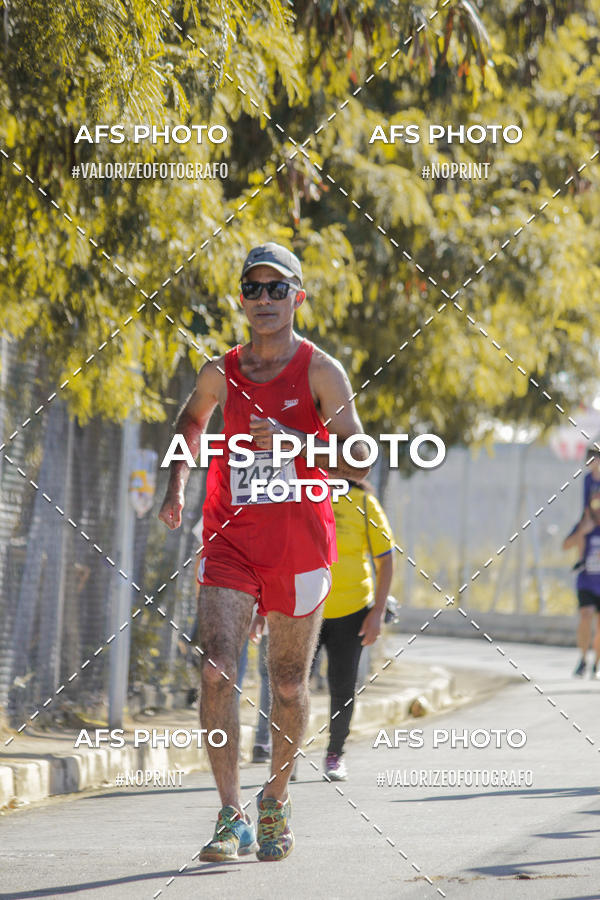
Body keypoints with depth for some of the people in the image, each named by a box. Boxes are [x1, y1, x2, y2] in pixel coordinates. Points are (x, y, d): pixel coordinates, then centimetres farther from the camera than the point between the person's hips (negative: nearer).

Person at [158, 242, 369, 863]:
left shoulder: (320, 371, -5)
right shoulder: (220, 373, 5)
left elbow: (359, 463, -10)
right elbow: (192, 419, 29)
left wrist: (294, 441, -23)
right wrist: (176, 485, 15)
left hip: (299, 543, -2)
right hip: (230, 541, 2)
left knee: (288, 685, 9)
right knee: (216, 669, -17)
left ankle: (276, 801, 33)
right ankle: (233, 818, -17)